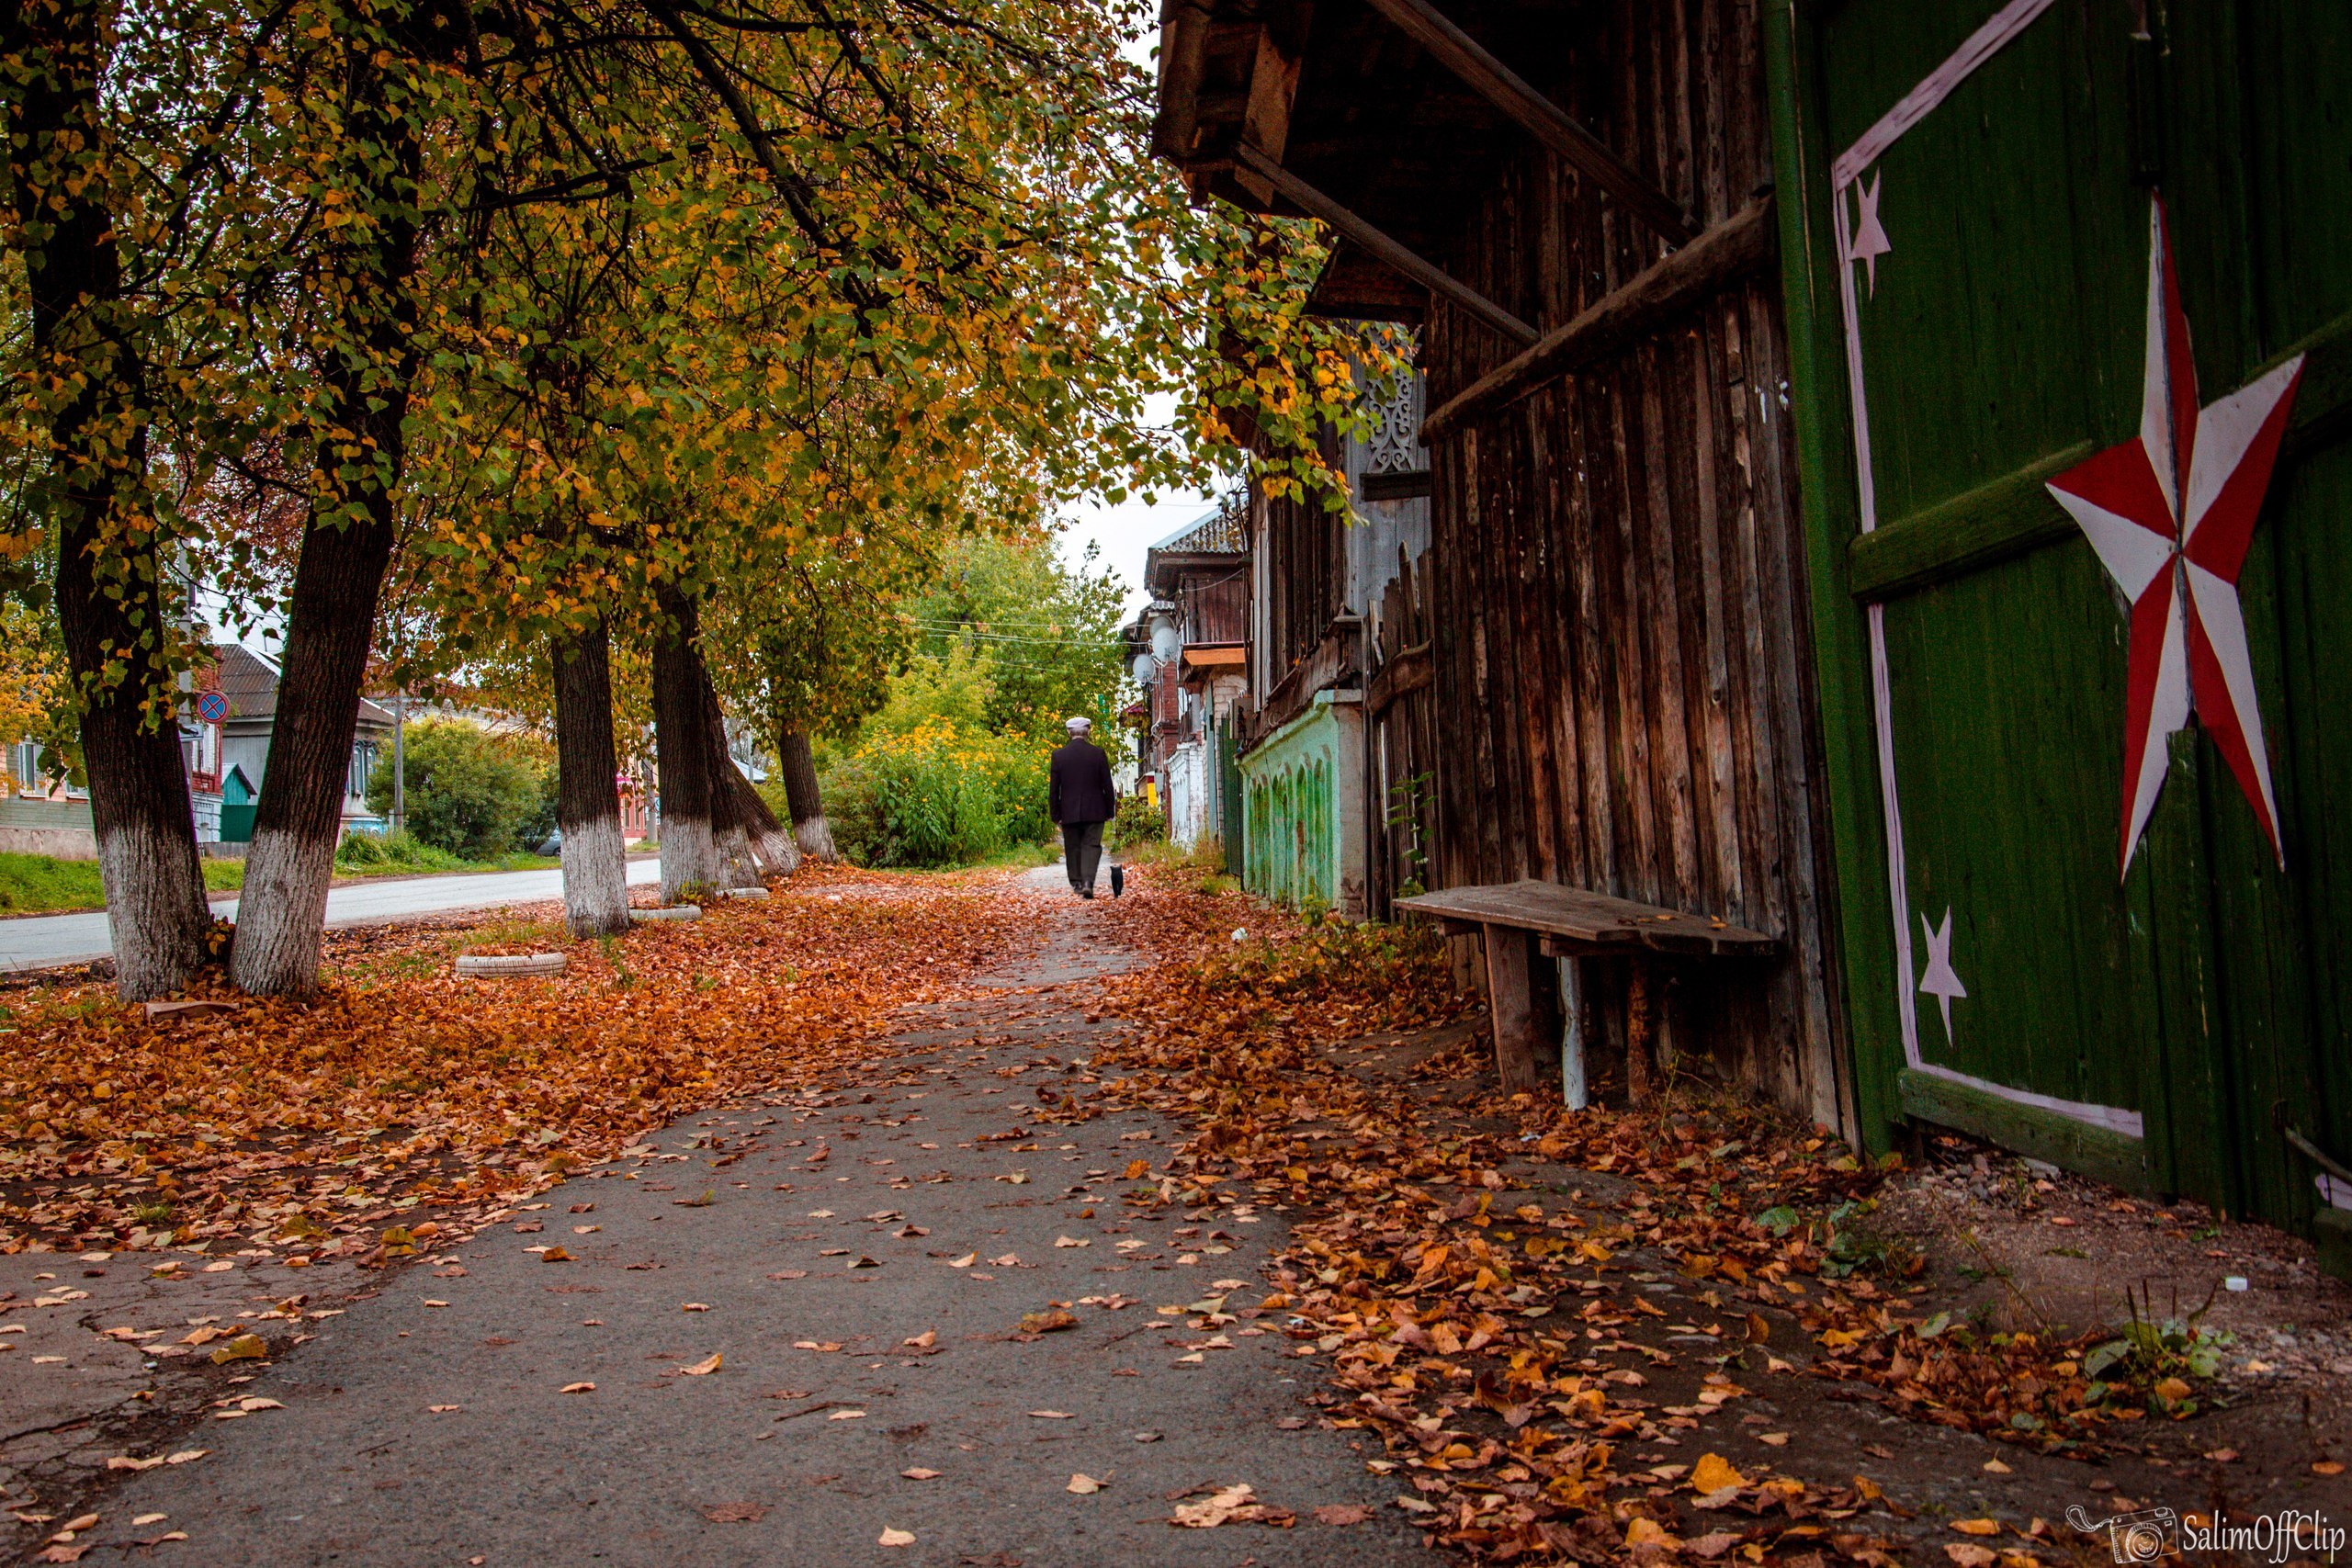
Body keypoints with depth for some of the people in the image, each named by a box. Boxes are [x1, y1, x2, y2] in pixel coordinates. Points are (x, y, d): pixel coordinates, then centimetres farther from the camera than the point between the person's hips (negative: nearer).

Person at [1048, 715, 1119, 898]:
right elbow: (1107, 785, -1)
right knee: (1091, 846, 0)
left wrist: (1055, 814, 6)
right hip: (1094, 811, -1)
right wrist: (1110, 810, 8)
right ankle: (1087, 882, -17)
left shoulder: (1059, 755, -2)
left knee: (1073, 848, 13)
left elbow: (1053, 788, 0)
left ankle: (1077, 883, 20)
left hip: (1069, 812, 1)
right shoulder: (1098, 753, -4)